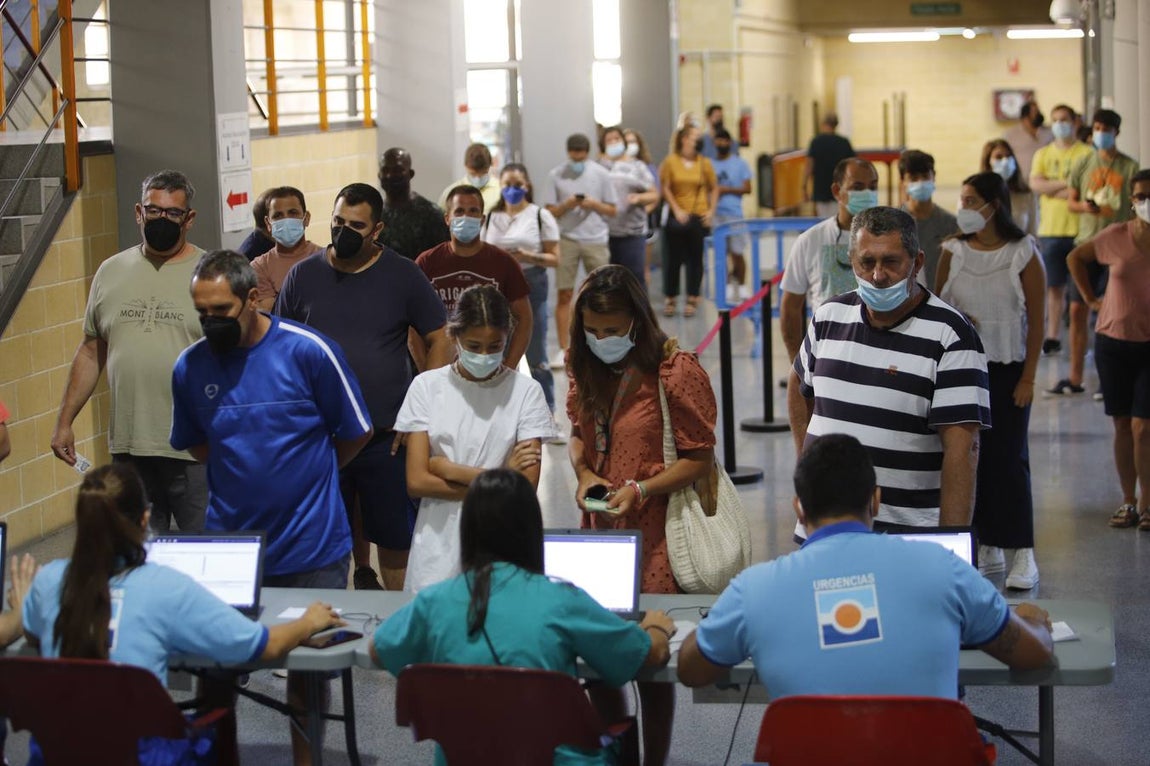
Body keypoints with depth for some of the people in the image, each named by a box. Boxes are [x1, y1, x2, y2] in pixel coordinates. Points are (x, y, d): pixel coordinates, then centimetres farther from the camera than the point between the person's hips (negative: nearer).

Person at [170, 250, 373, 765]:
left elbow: (355, 433, 0)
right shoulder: (190, 367, -2)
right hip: (229, 543, 2)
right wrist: (247, 477, 8)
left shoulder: (307, 351, -11)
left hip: (310, 545, -2)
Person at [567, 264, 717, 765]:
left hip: (655, 537, -6)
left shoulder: (677, 372, -13)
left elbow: (699, 459, -10)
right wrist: (584, 472, -1)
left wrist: (640, 490, -21)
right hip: (598, 532, 6)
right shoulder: (586, 371, 7)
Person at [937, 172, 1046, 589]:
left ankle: (1024, 555, -1)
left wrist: (1028, 378, -8)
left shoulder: (1023, 253, -6)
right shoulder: (953, 252, 3)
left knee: (1009, 456, -6)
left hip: (1007, 368, -3)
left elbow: (1036, 320, -5)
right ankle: (988, 548, 13)